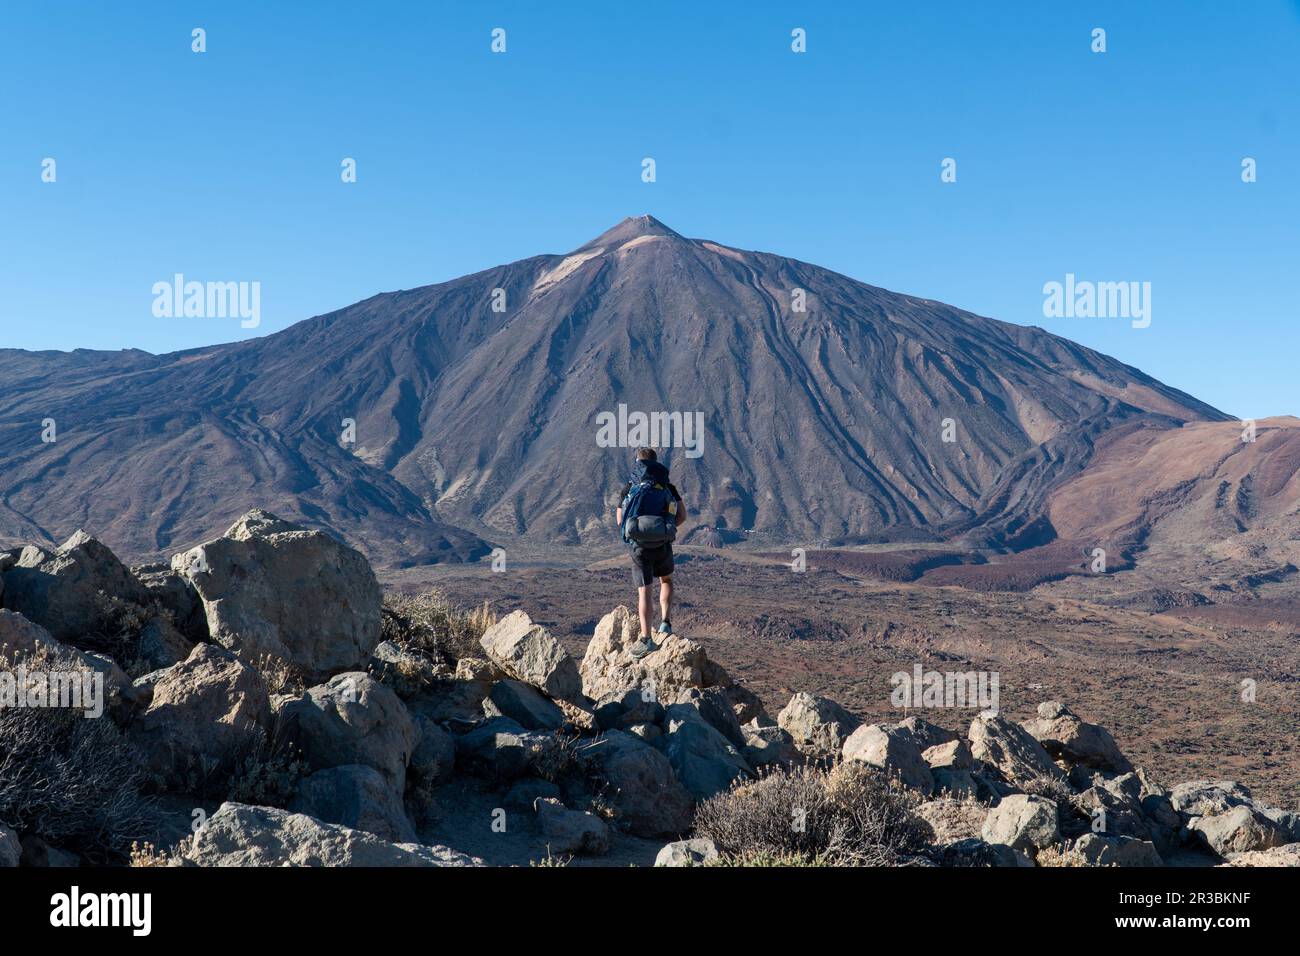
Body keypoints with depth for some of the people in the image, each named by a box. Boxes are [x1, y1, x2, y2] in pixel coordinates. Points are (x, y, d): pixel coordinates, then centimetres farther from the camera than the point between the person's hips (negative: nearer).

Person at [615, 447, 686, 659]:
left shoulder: (630, 488, 3)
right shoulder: (668, 487, 4)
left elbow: (619, 519, 4)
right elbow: (682, 516, 1)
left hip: (639, 546, -1)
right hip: (663, 545, 1)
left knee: (643, 591, 3)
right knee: (666, 580, 26)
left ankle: (646, 639, -3)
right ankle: (665, 622, 13)